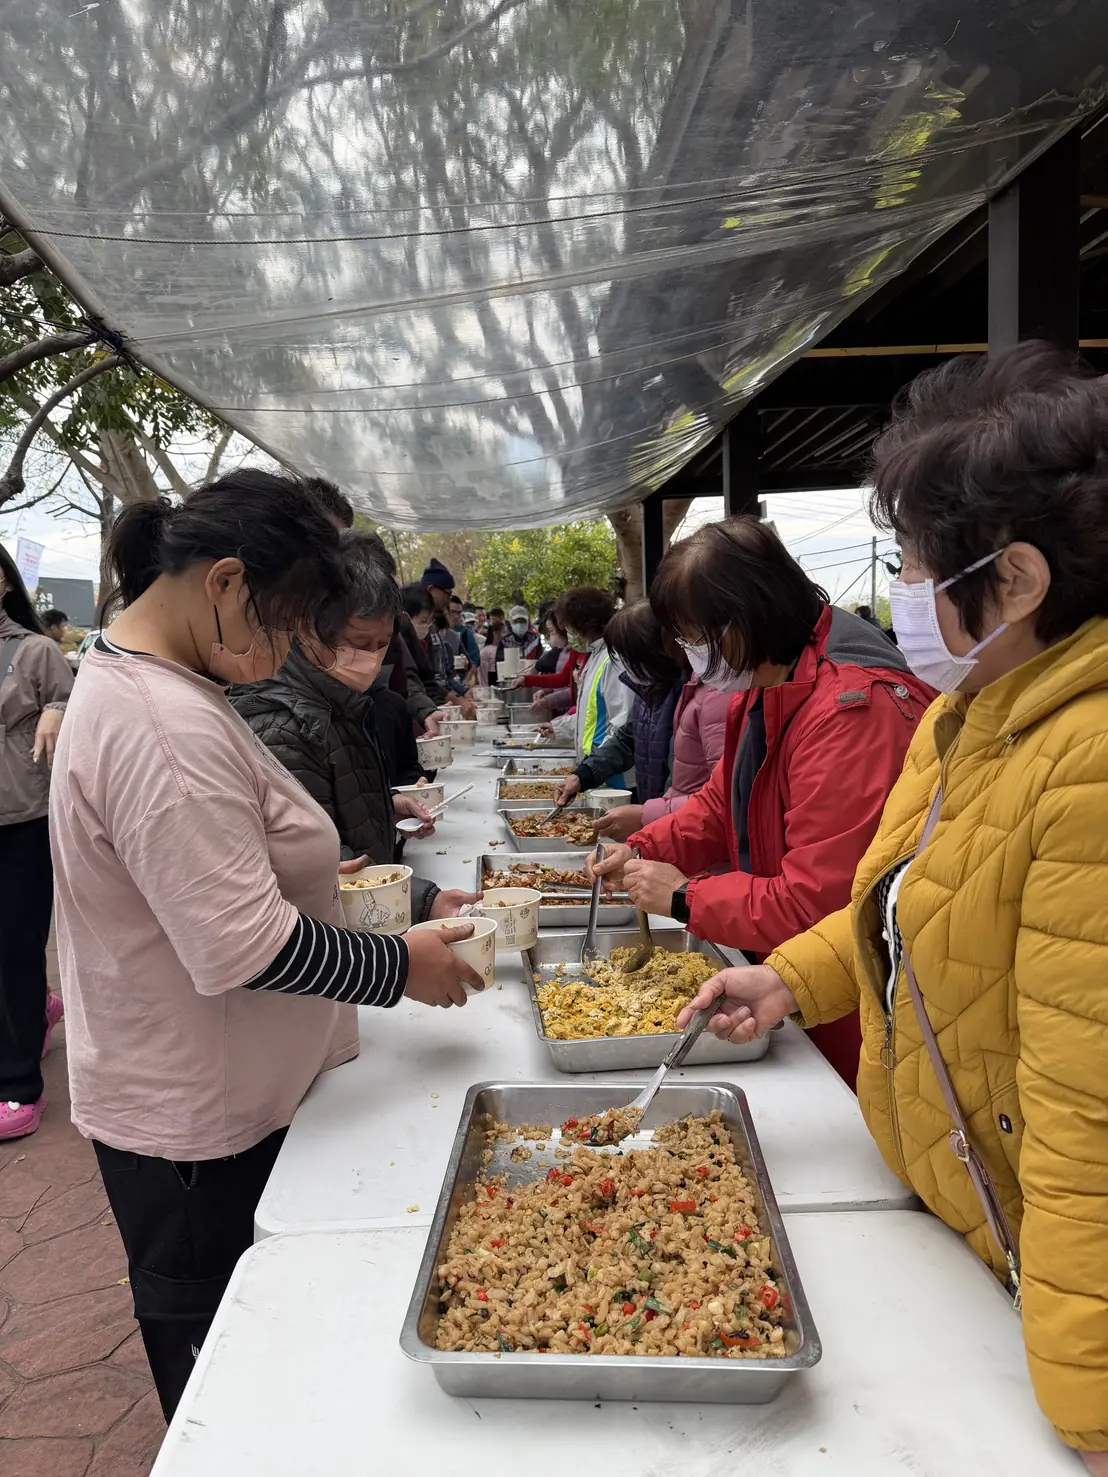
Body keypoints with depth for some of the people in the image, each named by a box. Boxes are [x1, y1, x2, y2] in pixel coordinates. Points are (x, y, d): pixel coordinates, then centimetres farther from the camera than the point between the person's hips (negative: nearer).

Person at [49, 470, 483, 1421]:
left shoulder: (127, 679, 6)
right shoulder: (166, 727, -29)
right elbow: (245, 950, -30)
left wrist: (301, 874, 8)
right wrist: (403, 967, -18)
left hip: (187, 1102, 10)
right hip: (198, 1129, -10)